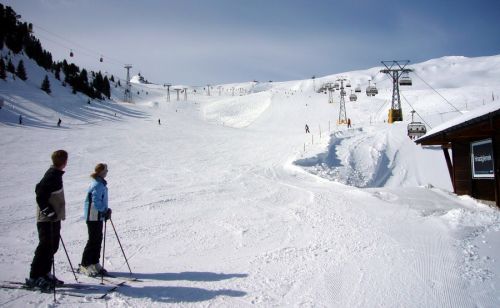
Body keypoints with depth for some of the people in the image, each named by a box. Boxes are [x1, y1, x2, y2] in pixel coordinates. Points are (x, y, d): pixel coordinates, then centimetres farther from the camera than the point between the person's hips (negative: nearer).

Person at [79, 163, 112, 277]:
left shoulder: (101, 183, 13)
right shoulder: (97, 185, -19)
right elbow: (96, 202, -24)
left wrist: (106, 211, 11)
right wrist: (105, 211, -16)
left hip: (98, 216, 10)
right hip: (94, 217, -10)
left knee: (98, 239, 14)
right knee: (93, 240, -4)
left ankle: (94, 263, 22)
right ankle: (85, 265, 6)